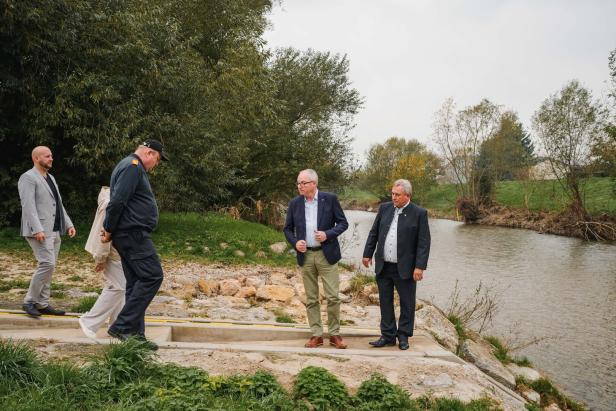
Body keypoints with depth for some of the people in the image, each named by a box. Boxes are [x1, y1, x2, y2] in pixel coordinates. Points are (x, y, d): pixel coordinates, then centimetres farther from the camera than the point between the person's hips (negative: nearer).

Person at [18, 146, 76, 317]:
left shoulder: (51, 178, 21)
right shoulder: (28, 178, -7)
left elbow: (59, 204, 22)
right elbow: (28, 206, -16)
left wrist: (68, 224, 12)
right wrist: (37, 229, -24)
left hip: (54, 231, 9)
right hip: (40, 231, -9)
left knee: (49, 267, 8)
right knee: (47, 264, -15)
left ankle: (42, 304, 13)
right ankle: (29, 301, -3)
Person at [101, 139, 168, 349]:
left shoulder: (132, 167, 22)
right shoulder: (133, 166, -12)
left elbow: (118, 201, 24)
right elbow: (117, 201, -21)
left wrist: (110, 229, 17)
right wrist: (109, 230, -12)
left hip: (131, 235, 11)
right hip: (133, 233, -11)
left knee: (135, 283, 10)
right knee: (152, 276, -11)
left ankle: (134, 334, 13)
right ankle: (122, 326, -9)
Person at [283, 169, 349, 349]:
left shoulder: (330, 199, -4)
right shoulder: (294, 203, 4)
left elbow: (343, 223, -1)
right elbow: (287, 228, 11)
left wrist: (327, 234, -16)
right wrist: (295, 242, -8)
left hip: (326, 254, -2)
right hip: (305, 255, 3)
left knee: (333, 296, -1)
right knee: (311, 299, 8)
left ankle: (334, 334, 13)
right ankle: (316, 334, 17)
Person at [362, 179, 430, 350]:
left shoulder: (419, 213, -7)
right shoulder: (384, 208, 6)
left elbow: (424, 243, -9)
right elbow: (373, 233, 12)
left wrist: (420, 267, -14)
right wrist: (367, 254, 10)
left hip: (405, 268, -4)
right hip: (383, 266, 4)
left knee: (407, 303, 7)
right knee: (385, 302, 10)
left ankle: (403, 336, 23)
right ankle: (388, 336, 22)